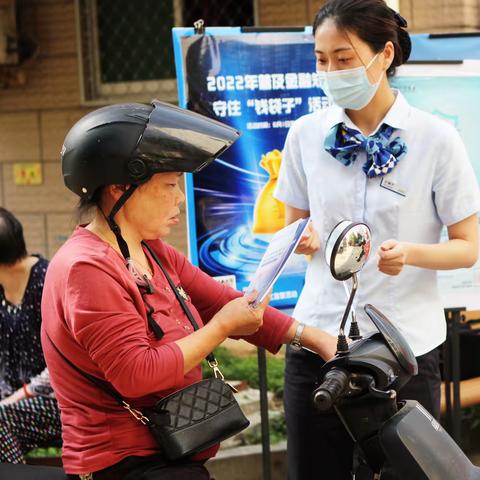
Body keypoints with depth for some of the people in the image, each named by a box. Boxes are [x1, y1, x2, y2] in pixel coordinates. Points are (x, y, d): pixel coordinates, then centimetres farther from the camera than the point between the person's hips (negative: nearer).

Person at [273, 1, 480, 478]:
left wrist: (411, 254, -23)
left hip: (405, 347, -2)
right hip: (318, 337, 3)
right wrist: (303, 238, -10)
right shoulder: (306, 134, 2)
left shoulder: (436, 138, -7)